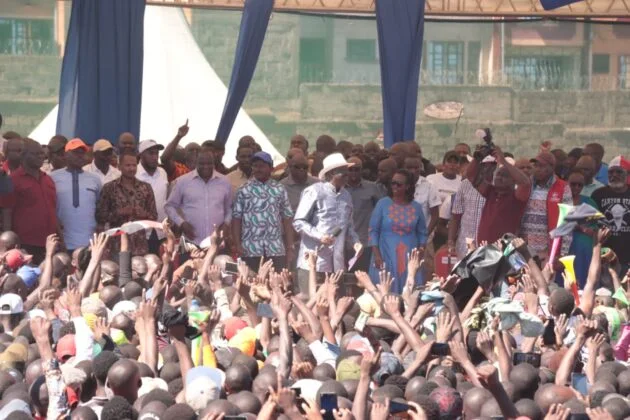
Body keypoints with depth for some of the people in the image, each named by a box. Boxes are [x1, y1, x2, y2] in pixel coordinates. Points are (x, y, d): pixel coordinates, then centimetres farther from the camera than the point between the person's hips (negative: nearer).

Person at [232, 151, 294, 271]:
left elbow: (287, 219, 9)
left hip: (276, 249, 1)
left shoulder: (279, 190, 9)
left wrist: (290, 247, 4)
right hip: (250, 250, -1)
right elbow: (236, 219, 3)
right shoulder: (244, 191, 5)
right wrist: (238, 245, -5)